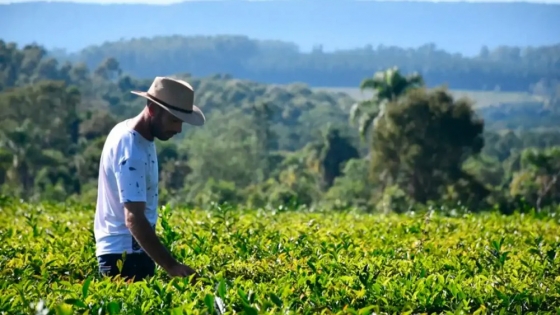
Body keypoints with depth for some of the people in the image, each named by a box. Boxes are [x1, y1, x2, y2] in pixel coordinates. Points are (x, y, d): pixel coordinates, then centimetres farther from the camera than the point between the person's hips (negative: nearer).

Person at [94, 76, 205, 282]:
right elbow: (134, 219, -29)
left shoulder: (128, 131, 9)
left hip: (129, 252, 10)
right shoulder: (131, 151, -21)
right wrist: (170, 266, -34)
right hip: (125, 255, -10)